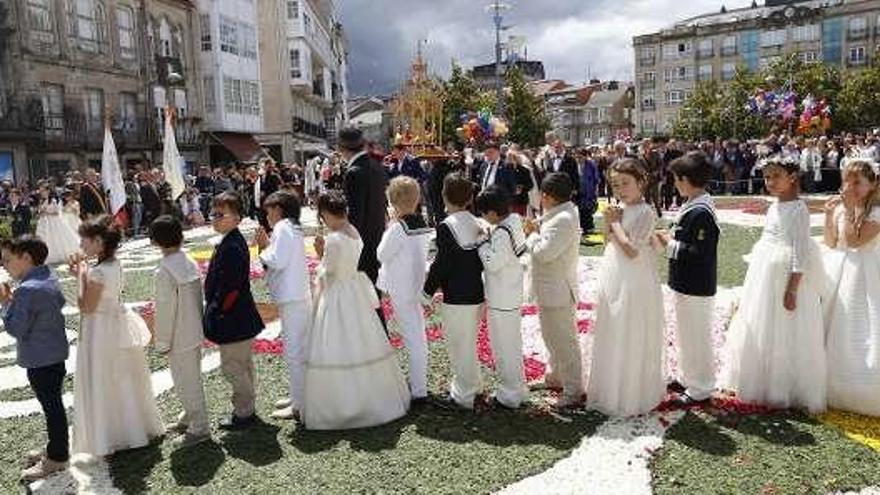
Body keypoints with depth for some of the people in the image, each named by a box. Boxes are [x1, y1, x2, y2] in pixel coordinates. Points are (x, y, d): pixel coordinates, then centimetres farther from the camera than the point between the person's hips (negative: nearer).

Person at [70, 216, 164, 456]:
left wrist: (81, 276, -14)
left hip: (101, 331, -9)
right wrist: (83, 274, 4)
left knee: (104, 386, 7)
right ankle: (139, 425, 35)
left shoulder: (98, 272, -24)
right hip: (118, 325, 9)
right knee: (127, 381, 20)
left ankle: (112, 437, 21)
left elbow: (86, 307, -20)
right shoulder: (115, 265, 1)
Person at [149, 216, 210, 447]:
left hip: (180, 339, -8)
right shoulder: (190, 262, 1)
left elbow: (165, 311, -19)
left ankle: (199, 429, 15)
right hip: (195, 333, 8)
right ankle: (188, 419, 38)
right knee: (192, 378, 21)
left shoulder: (164, 271, -22)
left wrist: (162, 342, -10)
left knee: (186, 383, 4)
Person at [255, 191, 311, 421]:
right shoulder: (293, 228, 18)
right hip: (298, 296, 10)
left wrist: (264, 250, -4)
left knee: (294, 352, -5)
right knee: (299, 349, 18)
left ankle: (299, 406, 1)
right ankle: (297, 395, 30)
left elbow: (278, 261, -20)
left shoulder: (282, 227, -11)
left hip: (292, 300, -10)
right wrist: (267, 247, 7)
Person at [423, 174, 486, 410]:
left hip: (456, 297, -7)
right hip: (477, 294, 8)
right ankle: (470, 384, 36)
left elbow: (441, 264, -16)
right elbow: (482, 259, 9)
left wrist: (428, 291, -5)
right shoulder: (477, 224, 4)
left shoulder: (446, 227, -16)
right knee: (469, 344, 21)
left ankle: (464, 396, 15)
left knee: (460, 346, 4)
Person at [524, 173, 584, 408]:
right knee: (554, 335, 24)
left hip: (556, 291, -11)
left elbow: (544, 252, -29)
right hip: (551, 289, 11)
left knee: (563, 340, 0)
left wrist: (532, 234, -13)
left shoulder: (563, 219, -26)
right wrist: (537, 231, -4)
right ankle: (556, 376, 40)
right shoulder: (562, 213, 7)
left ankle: (574, 390, 11)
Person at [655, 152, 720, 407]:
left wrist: (669, 245, -17)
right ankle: (689, 379, 37)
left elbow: (698, 253, -27)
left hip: (696, 287, -10)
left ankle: (700, 388, 20)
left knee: (696, 337, 5)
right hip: (687, 283, 10)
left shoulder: (700, 212, -25)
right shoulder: (694, 205, 7)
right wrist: (672, 238, 2)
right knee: (687, 333, 22)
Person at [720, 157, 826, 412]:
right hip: (763, 275, 9)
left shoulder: (798, 208, -15)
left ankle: (787, 392, 17)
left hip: (785, 278, -9)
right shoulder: (774, 207, 10)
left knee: (785, 337, 2)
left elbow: (801, 252, -18)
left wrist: (792, 289, -20)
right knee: (760, 332, 17)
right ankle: (763, 384, 32)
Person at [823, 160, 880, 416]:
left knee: (859, 334, -4)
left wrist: (849, 210, -21)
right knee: (832, 328, 11)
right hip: (837, 270, 6)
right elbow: (831, 243, 6)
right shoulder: (841, 207, 5)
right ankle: (833, 386, 26)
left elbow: (854, 241, -21)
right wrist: (829, 215, -6)